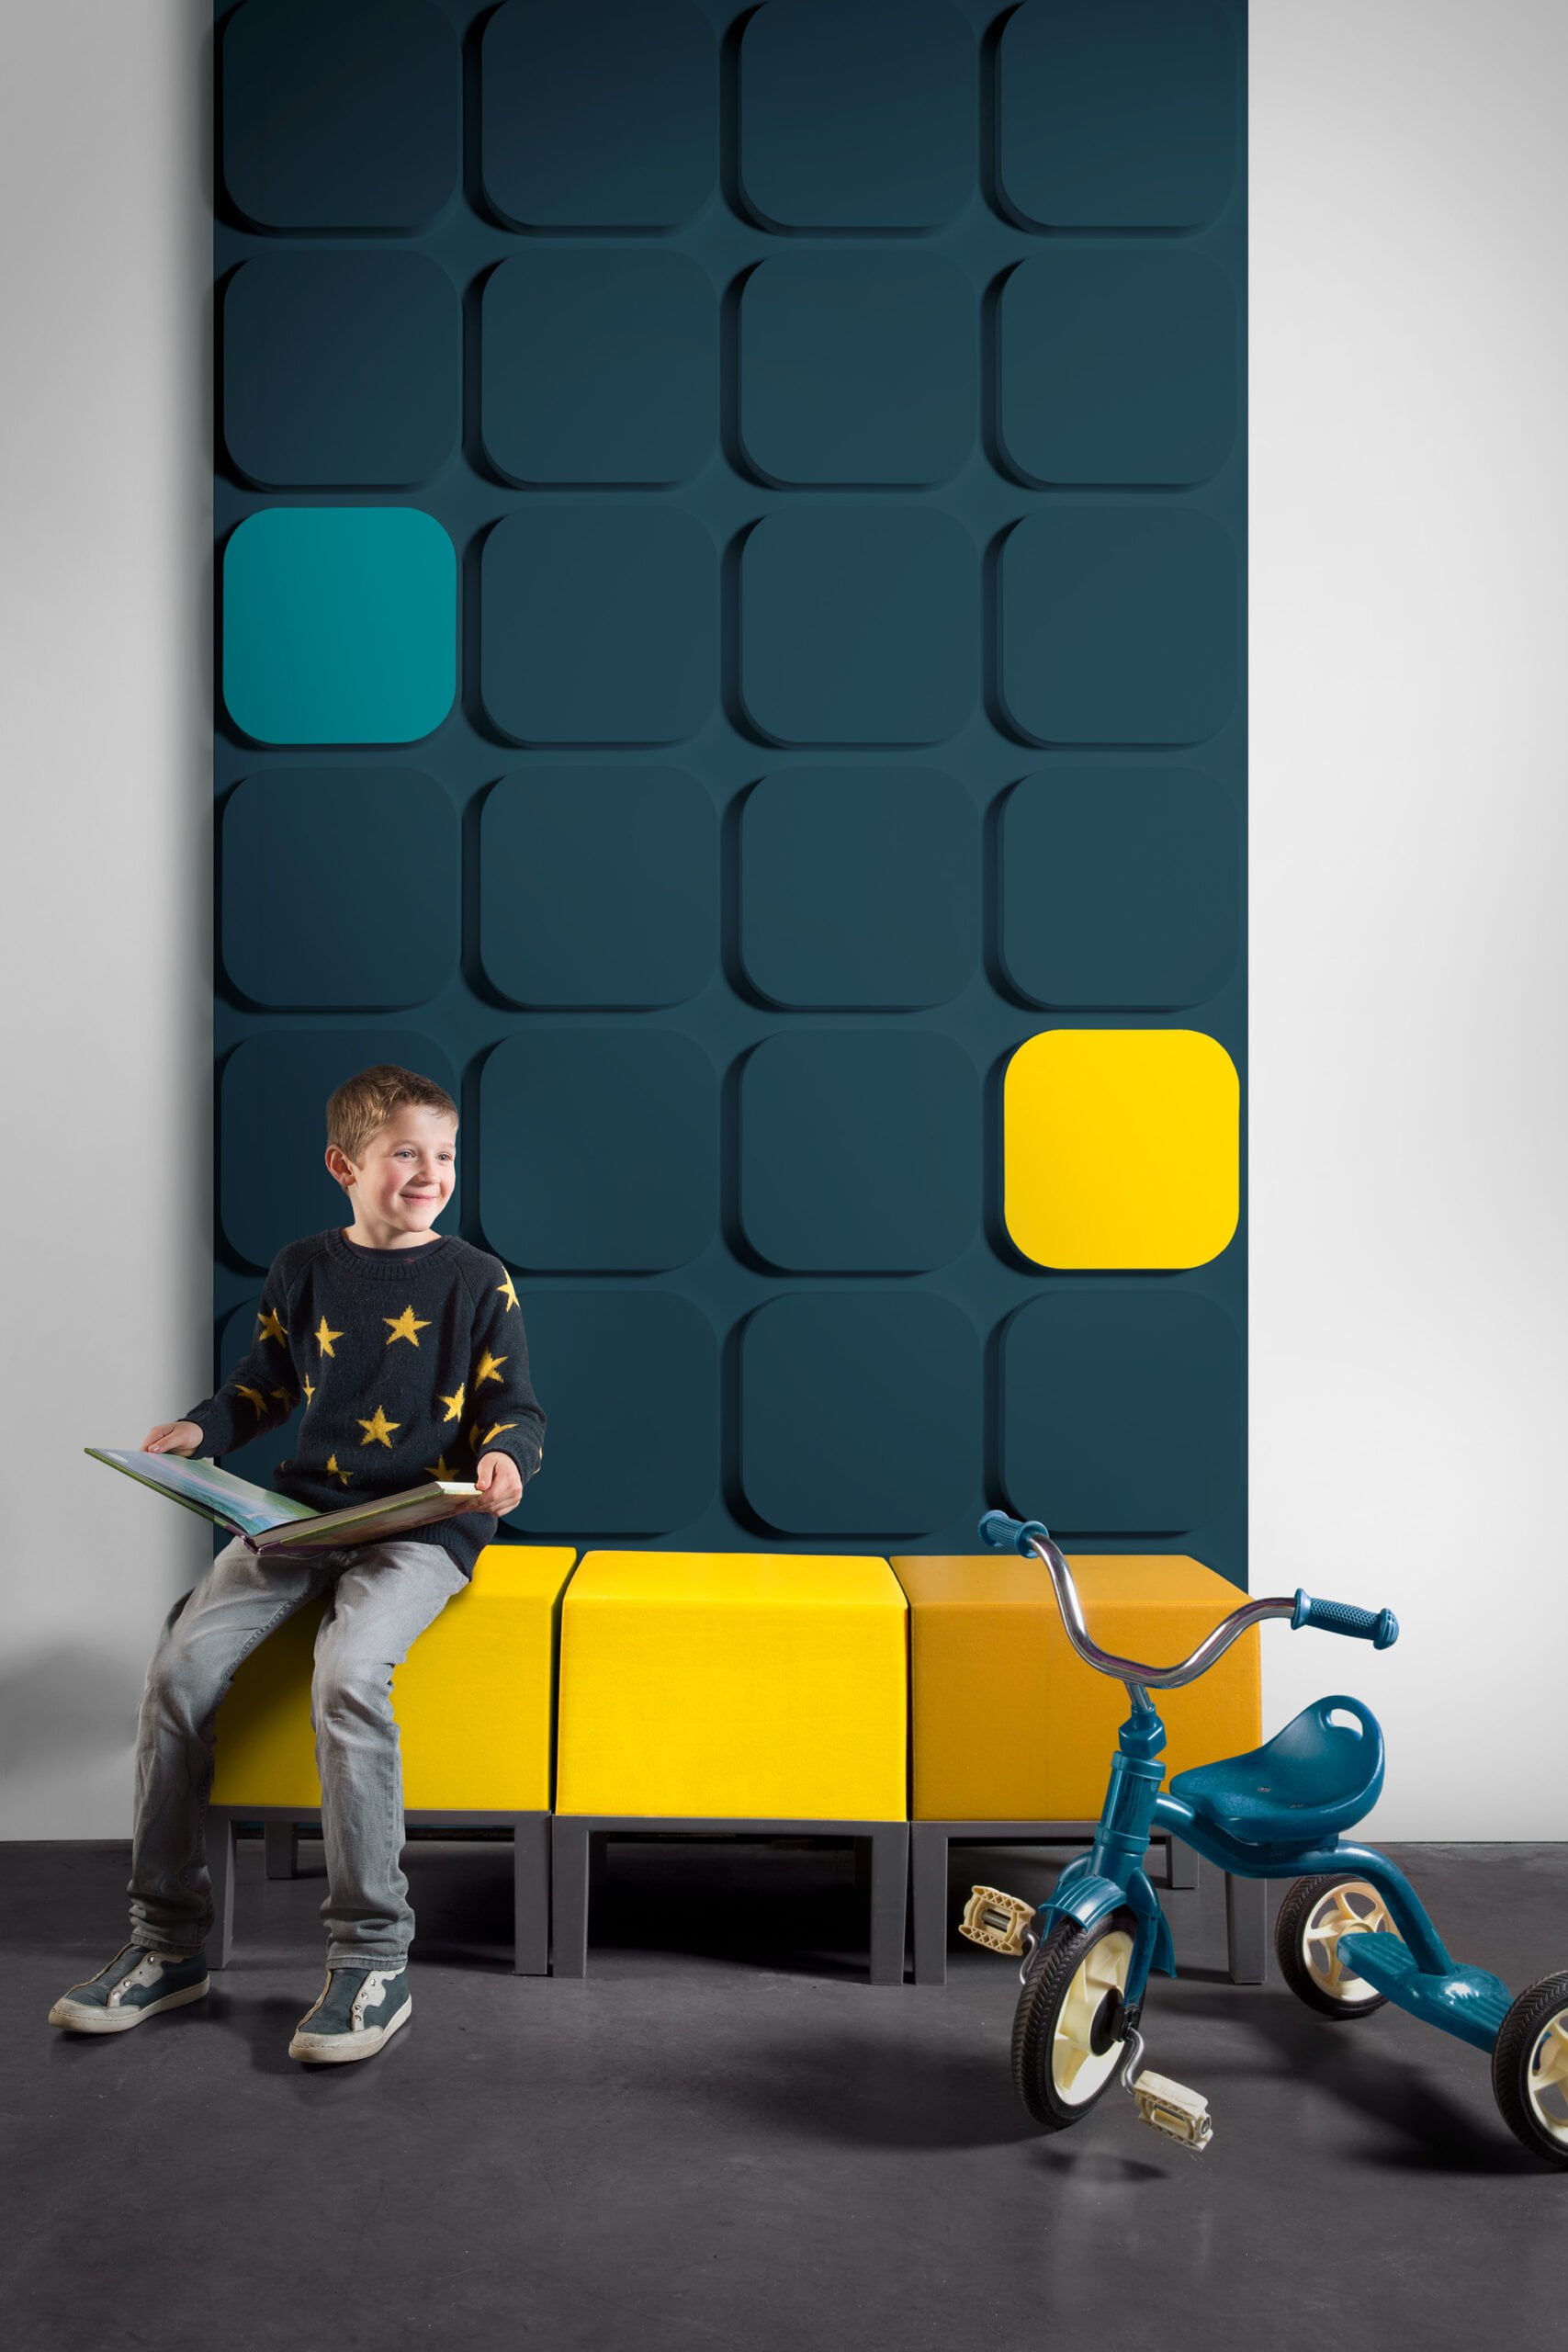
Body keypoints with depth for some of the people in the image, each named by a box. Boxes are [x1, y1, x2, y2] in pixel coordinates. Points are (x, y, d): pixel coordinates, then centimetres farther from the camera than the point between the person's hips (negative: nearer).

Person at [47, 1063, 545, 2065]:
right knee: (181, 1664, -14)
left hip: (424, 1527, -4)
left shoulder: (478, 1280, 0)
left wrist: (506, 1458, -19)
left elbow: (516, 1409, 3)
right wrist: (200, 1429, 6)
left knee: (348, 1673, -31)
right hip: (301, 1511, 4)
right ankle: (168, 1940, 2)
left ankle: (372, 1958, -17)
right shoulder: (303, 1269, 10)